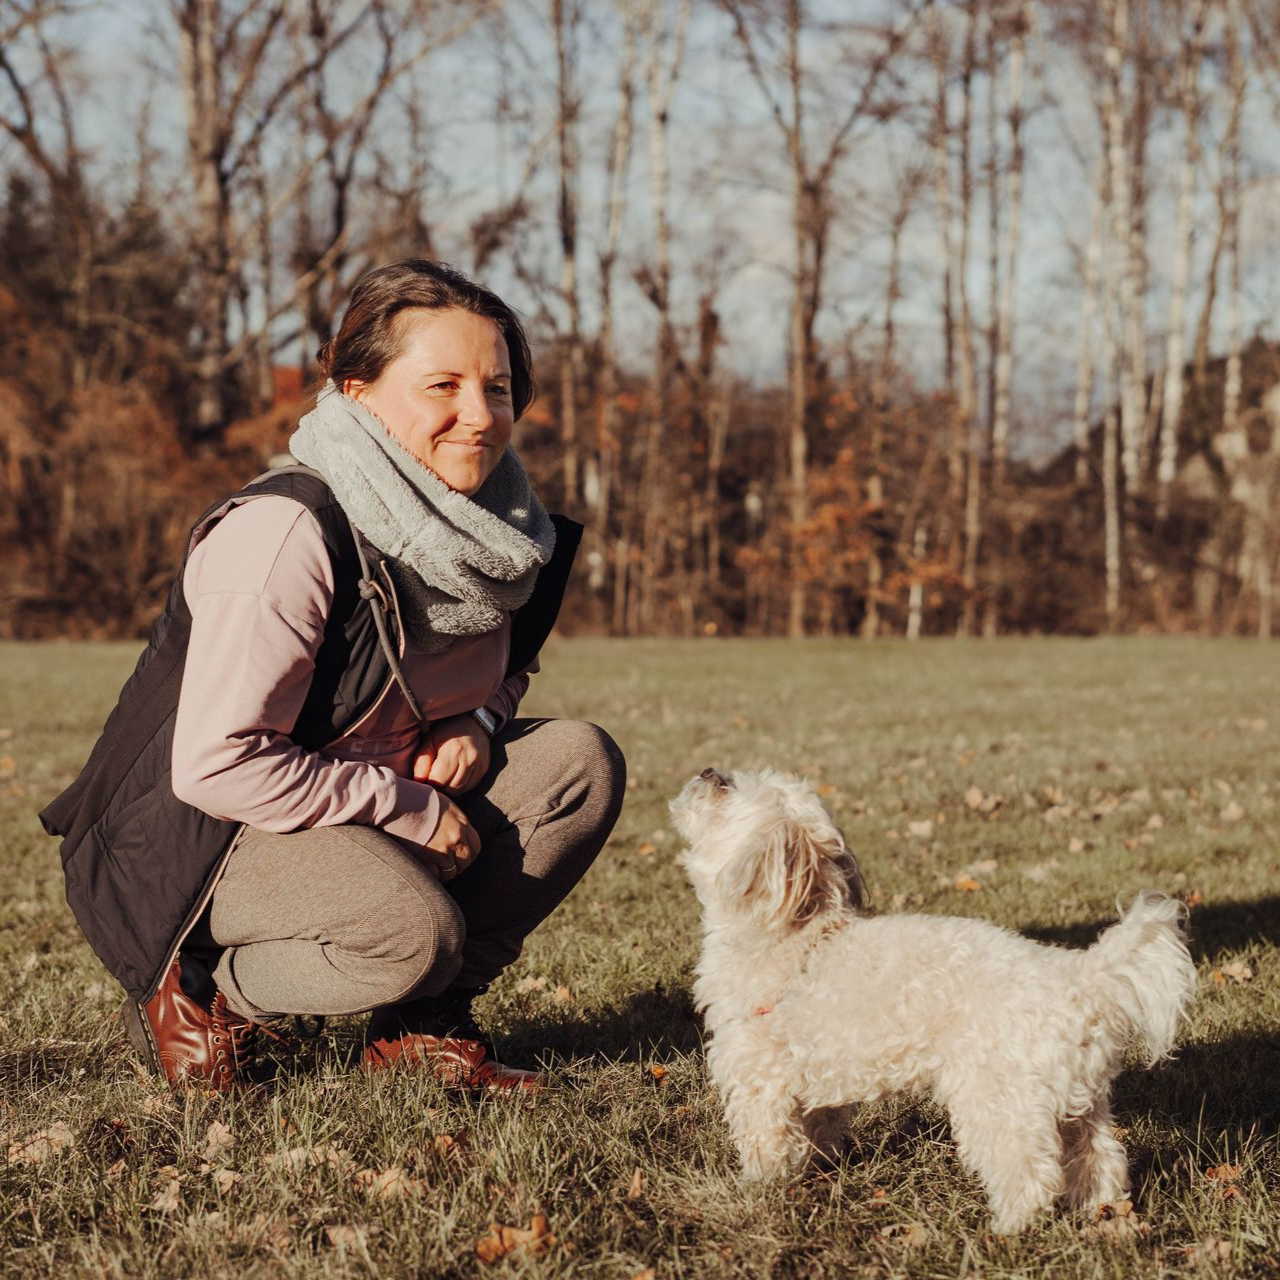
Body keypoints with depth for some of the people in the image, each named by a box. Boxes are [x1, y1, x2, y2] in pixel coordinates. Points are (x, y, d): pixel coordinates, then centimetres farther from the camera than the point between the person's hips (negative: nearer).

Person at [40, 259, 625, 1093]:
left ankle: (424, 1023, 1)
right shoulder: (288, 534, -26)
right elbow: (216, 765, -29)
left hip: (378, 813, 8)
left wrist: (476, 722, -6)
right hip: (197, 838, -8)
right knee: (414, 931, -34)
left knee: (583, 763, -8)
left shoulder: (488, 522, -1)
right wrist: (412, 810, -22)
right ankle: (201, 991, -5)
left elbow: (505, 667, 20)